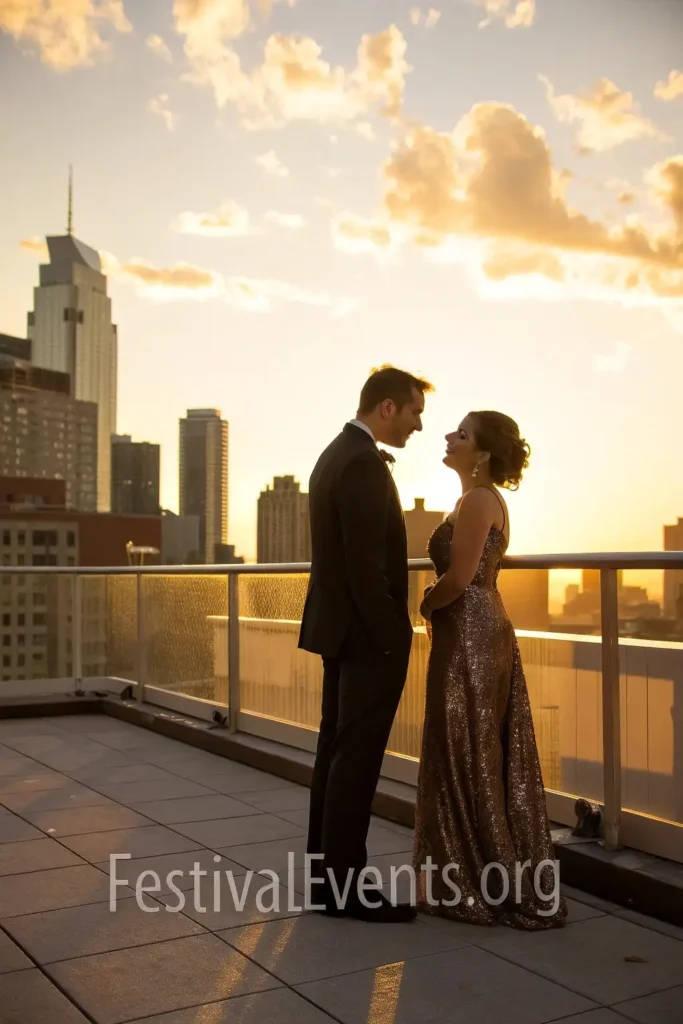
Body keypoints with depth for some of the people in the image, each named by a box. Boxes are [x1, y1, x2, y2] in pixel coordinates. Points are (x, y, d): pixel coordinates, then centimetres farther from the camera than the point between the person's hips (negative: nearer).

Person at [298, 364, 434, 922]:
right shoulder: (365, 464, -18)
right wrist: (392, 639, -17)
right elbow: (367, 567, -23)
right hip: (366, 633, -10)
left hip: (338, 627, 10)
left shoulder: (334, 454, 14)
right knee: (357, 757, -3)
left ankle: (326, 873, 23)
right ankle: (345, 885, 5)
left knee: (337, 749, 14)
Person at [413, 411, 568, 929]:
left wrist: (424, 606, -4)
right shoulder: (485, 498, 16)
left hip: (469, 637, -10)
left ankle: (479, 888, 10)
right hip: (482, 633, 10)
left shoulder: (477, 499, -14)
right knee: (488, 757, 13)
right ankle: (508, 883, 23)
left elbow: (459, 577, -21)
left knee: (467, 756, -1)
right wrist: (436, 602, 6)